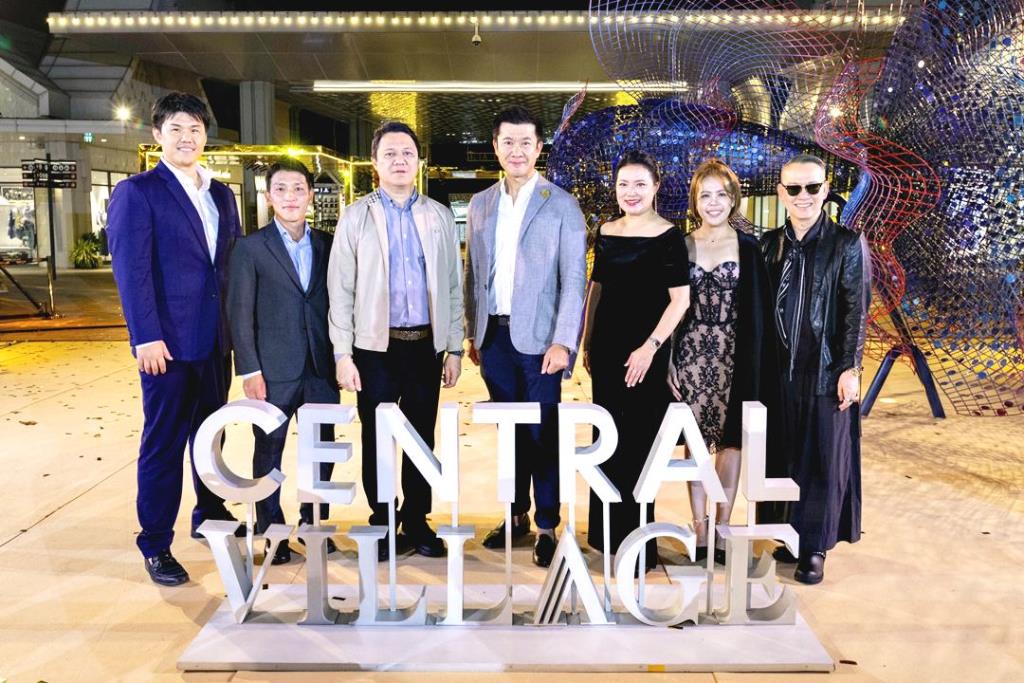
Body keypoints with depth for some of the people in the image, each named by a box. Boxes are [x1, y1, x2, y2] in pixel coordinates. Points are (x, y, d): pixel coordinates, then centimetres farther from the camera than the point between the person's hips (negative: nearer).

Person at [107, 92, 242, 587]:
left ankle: (210, 515, 33)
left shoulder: (221, 194, 14)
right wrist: (146, 337, -19)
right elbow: (131, 268, -12)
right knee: (163, 442, 2)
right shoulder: (137, 192, -4)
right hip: (168, 341, -6)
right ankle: (155, 545, 14)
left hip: (216, 338, 6)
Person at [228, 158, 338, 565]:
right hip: (274, 372, -3)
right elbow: (240, 314, -4)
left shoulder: (326, 245, 9)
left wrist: (340, 357, 4)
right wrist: (249, 370, -9)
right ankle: (269, 532, 21)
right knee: (269, 454, 7)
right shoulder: (250, 248, -1)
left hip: (322, 369, 3)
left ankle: (313, 523, 27)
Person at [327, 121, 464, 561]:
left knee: (422, 437, 8)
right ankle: (382, 525, 20)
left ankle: (417, 521, 22)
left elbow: (453, 286, 9)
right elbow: (339, 290, 0)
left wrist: (454, 347, 4)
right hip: (376, 345, -1)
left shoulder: (440, 217, 9)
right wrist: (343, 354, -6)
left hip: (426, 344, 2)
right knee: (377, 439, 5)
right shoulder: (356, 217, 3)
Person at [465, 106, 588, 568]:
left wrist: (563, 342, -14)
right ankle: (516, 514, 25)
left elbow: (574, 279, -6)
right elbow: (473, 273, 14)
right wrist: (473, 333, 11)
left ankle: (546, 526, 12)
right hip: (494, 335, 4)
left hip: (537, 337, -4)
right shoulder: (480, 204, 11)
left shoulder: (561, 205, -2)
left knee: (542, 433, 0)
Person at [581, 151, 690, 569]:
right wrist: (587, 342, 13)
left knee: (638, 443, 1)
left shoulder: (668, 236, -7)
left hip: (644, 352, -5)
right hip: (606, 347, 5)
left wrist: (650, 346, -17)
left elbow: (680, 299, -10)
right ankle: (608, 532, 26)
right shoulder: (605, 233, 9)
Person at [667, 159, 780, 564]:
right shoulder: (681, 247, 4)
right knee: (697, 440, 5)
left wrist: (756, 368, -5)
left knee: (730, 439, 4)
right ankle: (700, 530, 14)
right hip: (691, 352, 1)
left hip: (733, 355, -1)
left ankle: (722, 529, 16)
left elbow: (759, 313, 0)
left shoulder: (748, 248, 1)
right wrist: (668, 362, 0)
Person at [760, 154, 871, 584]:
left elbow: (856, 312, -5)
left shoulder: (847, 244, -3)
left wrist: (850, 369, -10)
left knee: (824, 459, 4)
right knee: (783, 455, 10)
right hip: (779, 370, 3)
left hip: (826, 371, -3)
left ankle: (815, 549, 15)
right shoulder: (769, 244, 7)